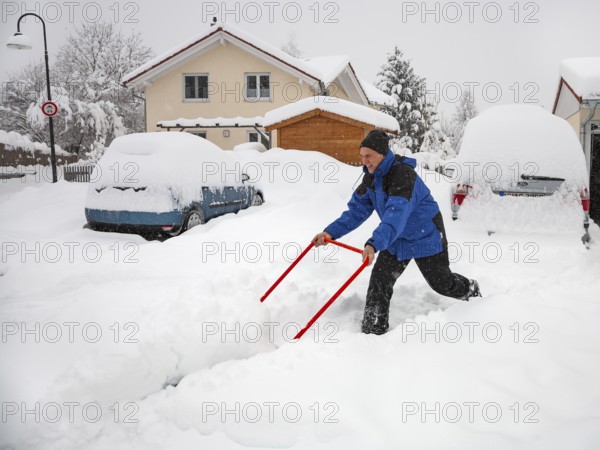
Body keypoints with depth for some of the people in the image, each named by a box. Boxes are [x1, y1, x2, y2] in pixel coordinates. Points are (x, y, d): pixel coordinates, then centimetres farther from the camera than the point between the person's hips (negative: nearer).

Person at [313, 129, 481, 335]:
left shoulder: (403, 174, -32)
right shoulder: (371, 177, -6)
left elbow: (397, 214, -45)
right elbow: (357, 209, -6)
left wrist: (374, 243, -59)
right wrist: (331, 232, -20)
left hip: (425, 237, -6)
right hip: (396, 238, 7)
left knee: (441, 283, 12)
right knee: (379, 281, -6)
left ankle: (471, 290, 45)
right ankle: (373, 331, 3)